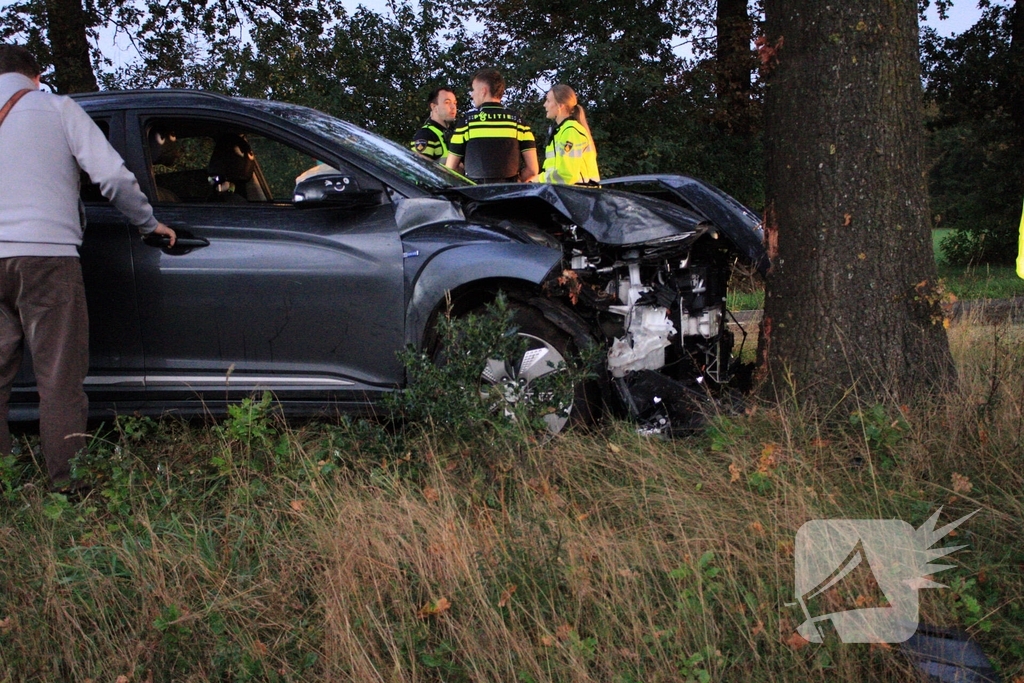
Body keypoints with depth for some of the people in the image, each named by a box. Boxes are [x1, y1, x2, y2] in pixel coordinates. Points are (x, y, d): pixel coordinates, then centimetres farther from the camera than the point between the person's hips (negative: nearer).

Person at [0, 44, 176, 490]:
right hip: (46, 253, -3)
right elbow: (113, 176, -2)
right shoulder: (57, 108, 5)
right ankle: (67, 482, -1)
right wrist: (149, 223, 13)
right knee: (59, 378, -1)